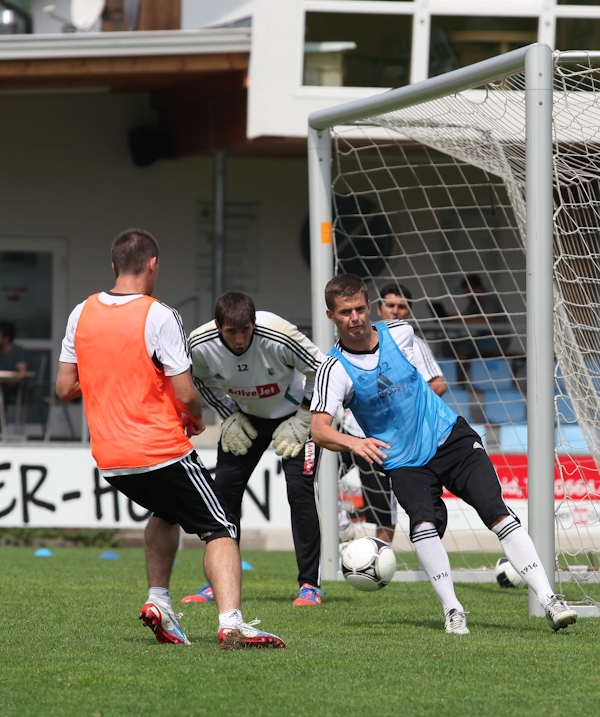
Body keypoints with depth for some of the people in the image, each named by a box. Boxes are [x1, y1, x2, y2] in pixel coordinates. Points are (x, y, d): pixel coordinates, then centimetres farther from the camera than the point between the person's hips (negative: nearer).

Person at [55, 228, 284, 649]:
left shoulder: (81, 314, 4)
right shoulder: (159, 317, -14)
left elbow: (65, 387, 8)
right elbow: (185, 394, -15)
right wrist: (196, 418, 7)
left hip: (108, 459, 6)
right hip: (161, 451, -6)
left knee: (166, 512, 32)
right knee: (220, 531, 0)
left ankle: (158, 601, 19)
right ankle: (231, 622, -20)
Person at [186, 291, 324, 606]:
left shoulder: (278, 337, -35)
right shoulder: (200, 344, -24)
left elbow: (319, 370, -20)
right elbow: (203, 379, 2)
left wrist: (302, 421, -18)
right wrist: (230, 417, -5)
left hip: (293, 414, -4)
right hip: (246, 417, 4)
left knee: (300, 491, -16)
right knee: (224, 489, -2)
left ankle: (310, 584, -7)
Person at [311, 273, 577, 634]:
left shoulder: (400, 333, -2)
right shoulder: (335, 370, -14)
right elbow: (319, 430, -26)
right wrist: (354, 442, -42)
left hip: (450, 436, 2)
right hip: (405, 462, -2)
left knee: (497, 510, -11)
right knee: (423, 523, -28)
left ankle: (549, 599, -13)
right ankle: (452, 610, -15)